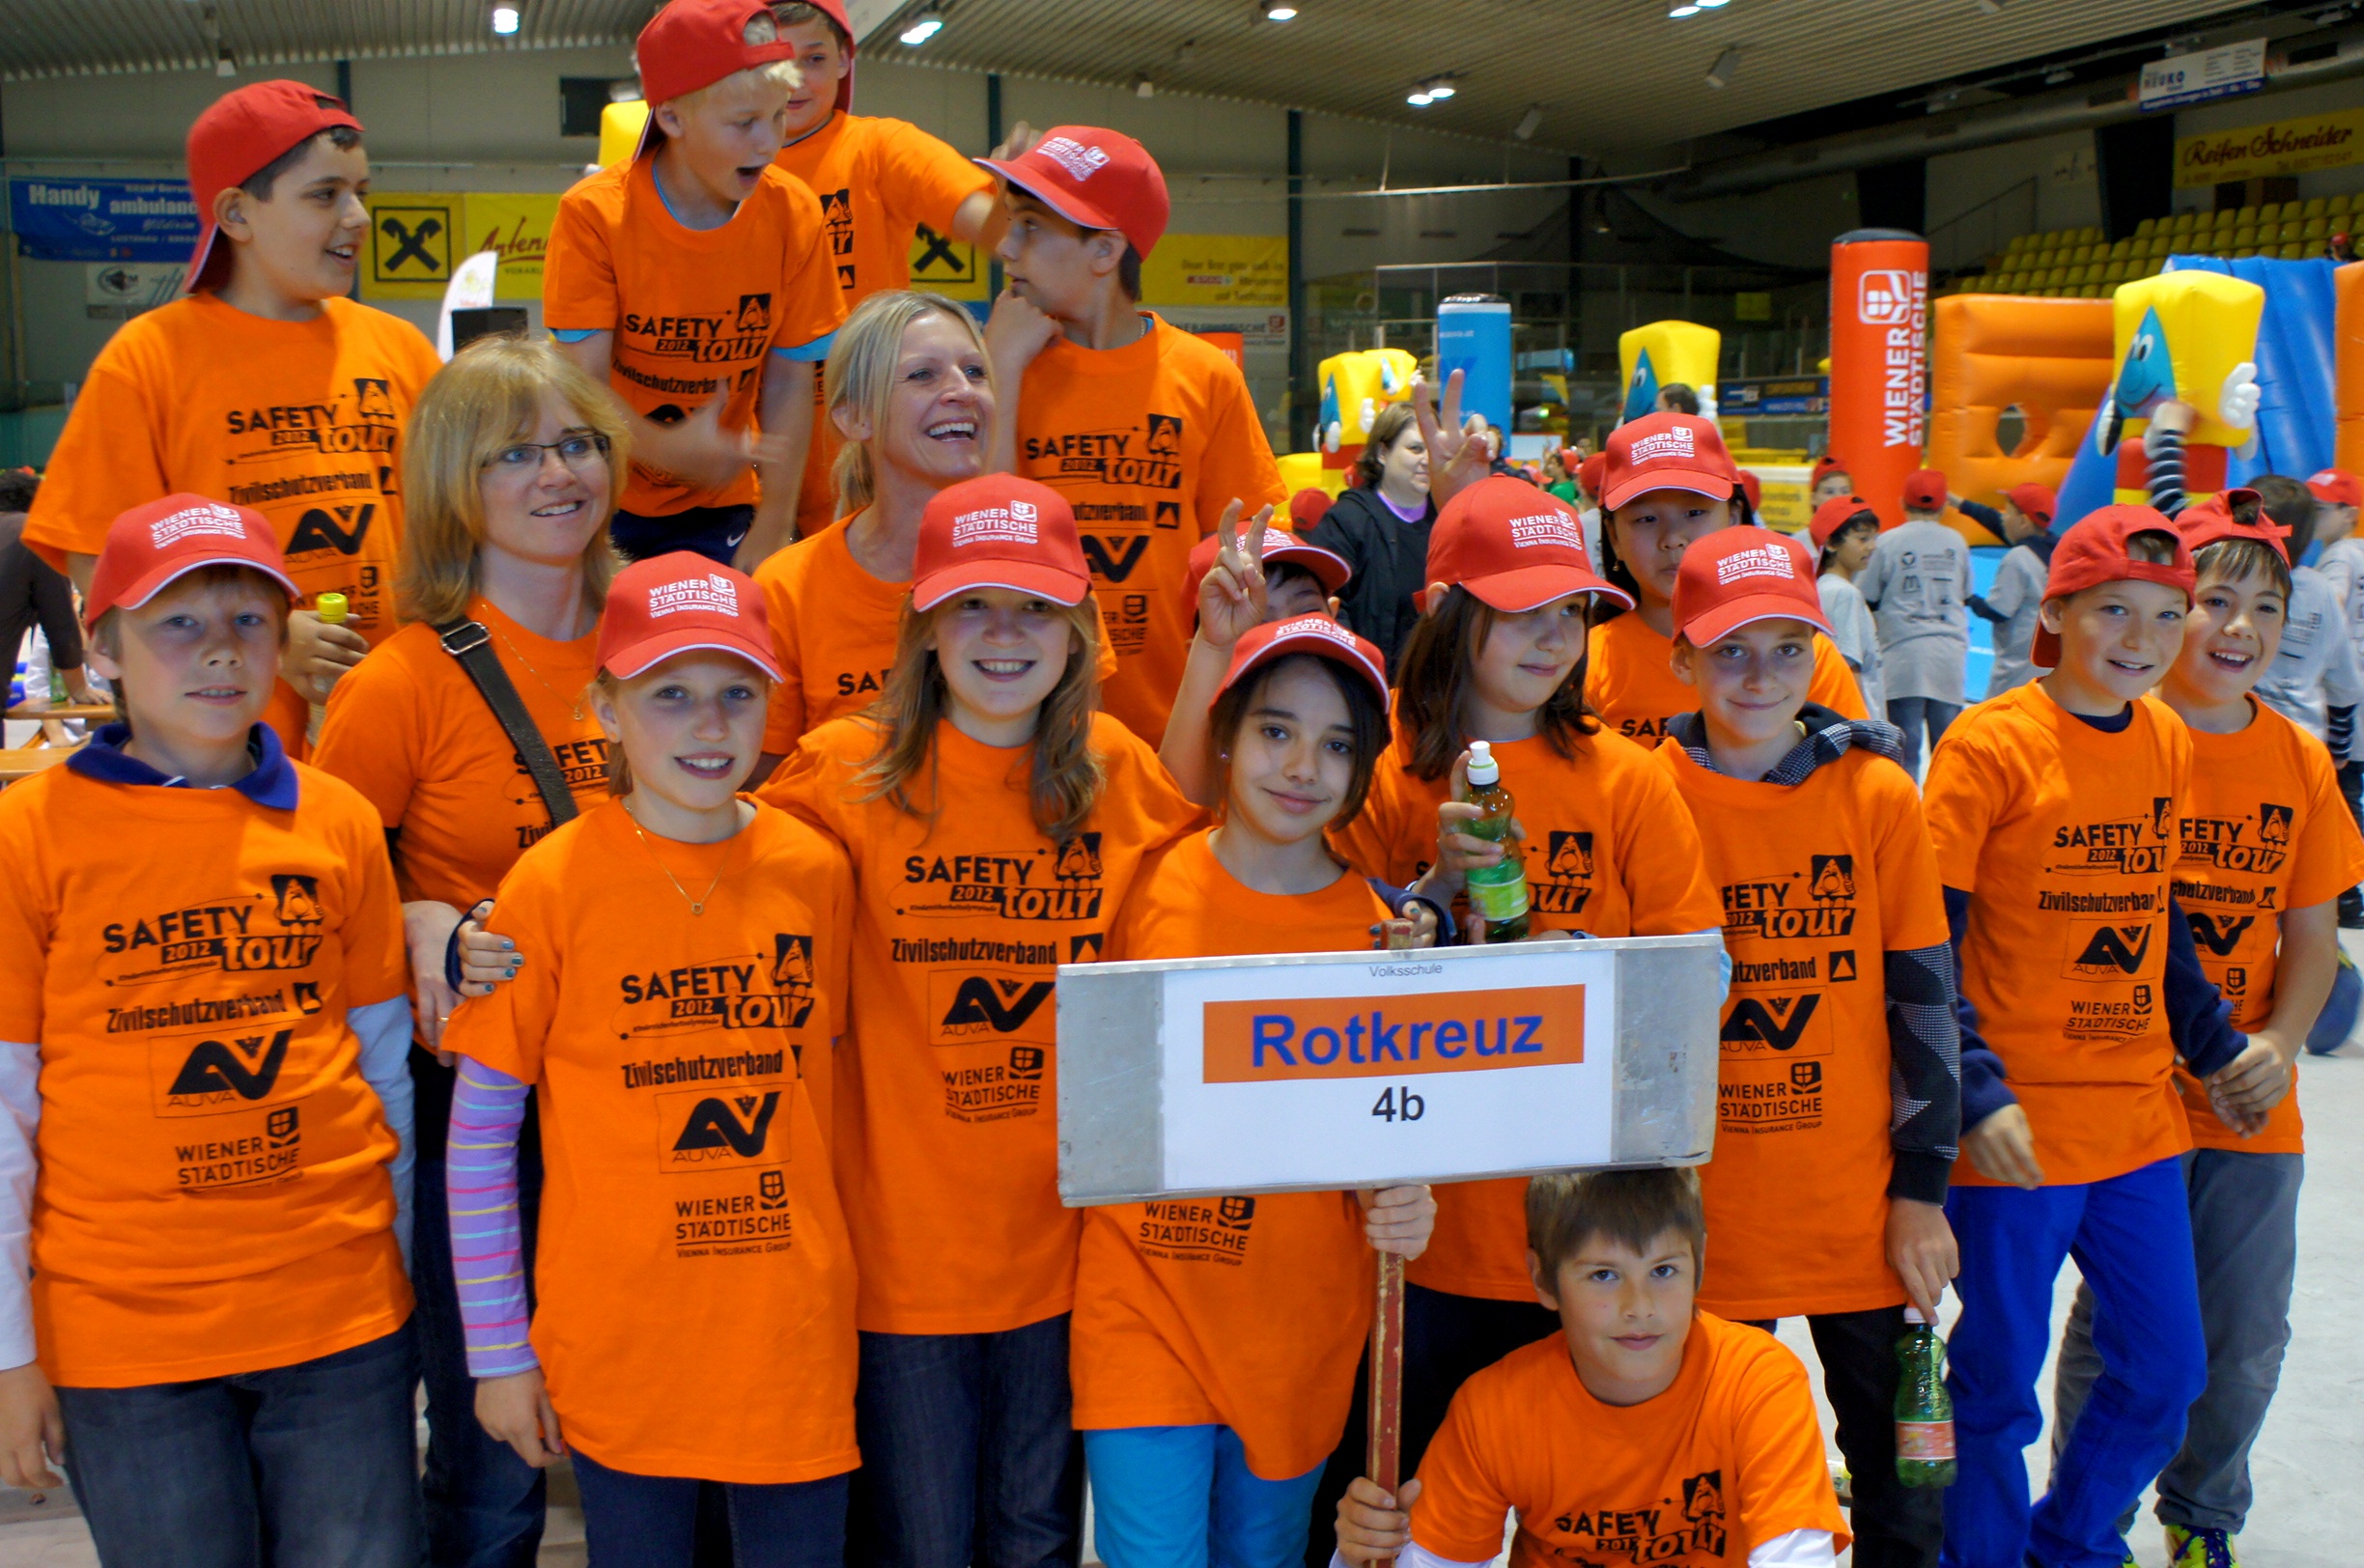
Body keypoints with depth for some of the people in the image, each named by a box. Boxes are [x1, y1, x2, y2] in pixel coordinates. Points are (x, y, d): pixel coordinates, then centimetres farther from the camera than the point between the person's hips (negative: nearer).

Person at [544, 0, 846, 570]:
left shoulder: (794, 214, -9)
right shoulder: (594, 214, -15)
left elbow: (789, 380, -5)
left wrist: (773, 527, -9)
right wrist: (666, 448, -34)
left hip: (719, 504, 2)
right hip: (603, 500, -2)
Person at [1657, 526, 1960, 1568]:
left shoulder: (1877, 793, -2)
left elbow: (1924, 996, 1)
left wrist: (1923, 1190, 0)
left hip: (1861, 1205, 1)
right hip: (1705, 1211, 0)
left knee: (1906, 1478, 11)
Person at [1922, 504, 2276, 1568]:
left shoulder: (2167, 745, 8)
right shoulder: (1990, 743, -12)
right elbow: (1929, 946, -13)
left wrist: (2218, 1044, 15)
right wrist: (1977, 1094, -21)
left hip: (2139, 1116, 7)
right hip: (2018, 1126, -6)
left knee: (2166, 1371, 15)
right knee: (2000, 1379, 4)